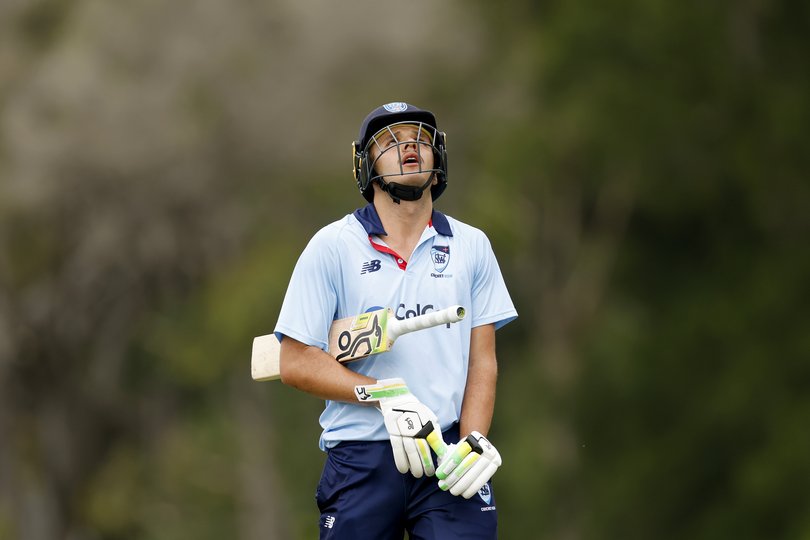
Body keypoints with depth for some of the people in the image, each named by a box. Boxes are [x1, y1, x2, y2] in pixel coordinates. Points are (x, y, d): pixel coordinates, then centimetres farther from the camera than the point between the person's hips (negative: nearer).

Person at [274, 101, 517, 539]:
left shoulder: (471, 247, 11)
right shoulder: (333, 247, 3)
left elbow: (483, 360, 8)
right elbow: (295, 363, -1)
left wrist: (473, 442, -9)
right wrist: (385, 396, -13)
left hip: (449, 455, 1)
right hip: (362, 459, -1)